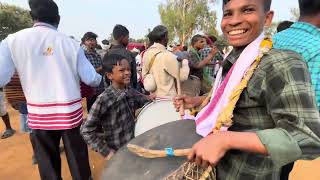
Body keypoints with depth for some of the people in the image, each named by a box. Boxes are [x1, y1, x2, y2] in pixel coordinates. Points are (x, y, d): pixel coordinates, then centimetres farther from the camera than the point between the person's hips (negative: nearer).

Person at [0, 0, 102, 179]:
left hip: (39, 114, 1)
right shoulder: (71, 43, -6)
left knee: (48, 163, 18)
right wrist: (100, 78, 16)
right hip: (71, 112, 0)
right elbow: (90, 79, -6)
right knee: (78, 158, 16)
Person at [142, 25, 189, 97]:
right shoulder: (167, 55, -20)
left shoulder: (146, 53, 1)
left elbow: (144, 75, 9)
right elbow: (183, 76, -14)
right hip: (167, 96, -7)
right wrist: (185, 62, 0)